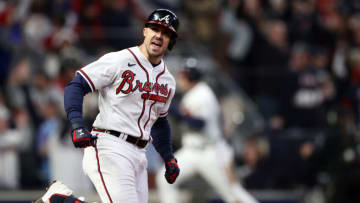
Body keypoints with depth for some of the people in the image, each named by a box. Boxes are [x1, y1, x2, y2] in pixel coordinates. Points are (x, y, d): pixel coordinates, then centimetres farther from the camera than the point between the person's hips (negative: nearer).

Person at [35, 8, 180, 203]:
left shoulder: (167, 81, 17)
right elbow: (76, 86, -9)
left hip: (138, 154, 8)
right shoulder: (118, 61, -6)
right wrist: (77, 125, -23)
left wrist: (169, 158, 23)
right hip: (109, 148, -8)